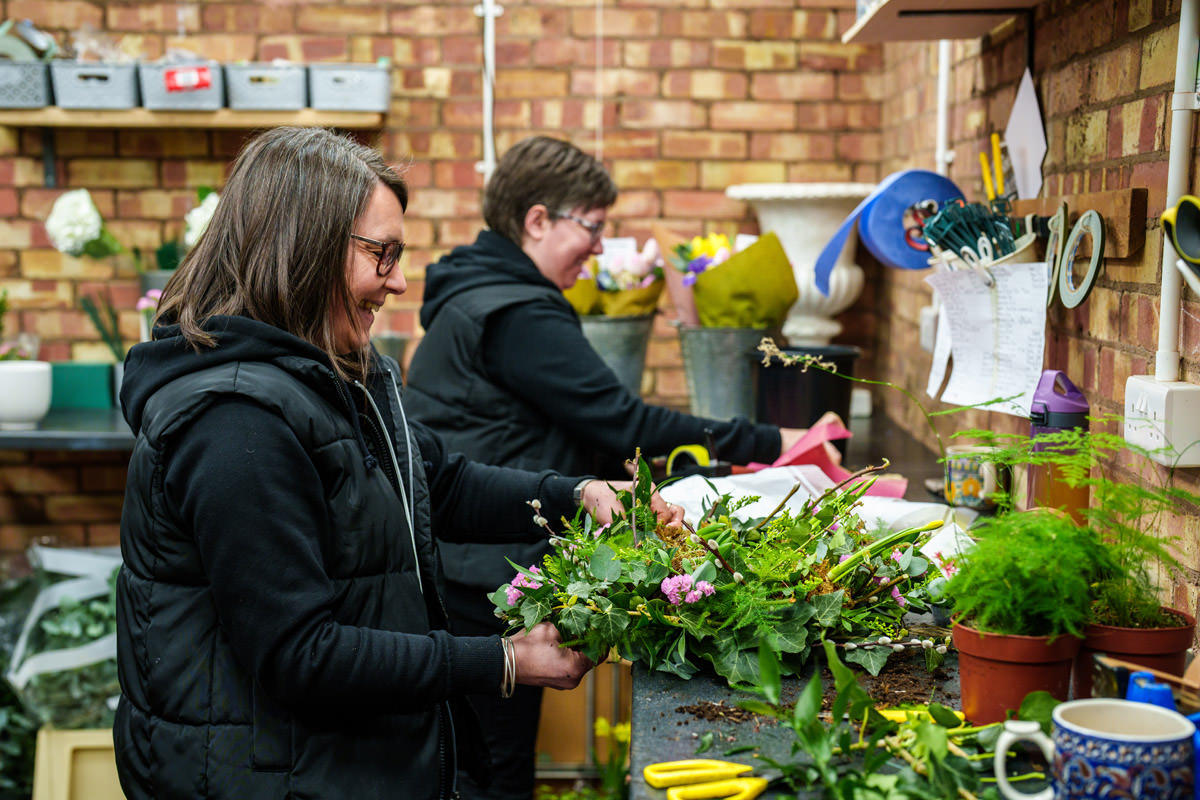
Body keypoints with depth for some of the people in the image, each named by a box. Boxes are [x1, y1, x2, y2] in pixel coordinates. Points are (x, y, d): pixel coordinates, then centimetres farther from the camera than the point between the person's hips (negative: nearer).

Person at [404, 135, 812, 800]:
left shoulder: (473, 296, 15)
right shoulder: (517, 316, -19)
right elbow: (618, 420, -20)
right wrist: (766, 443, -14)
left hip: (456, 564, 11)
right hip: (485, 574, -11)